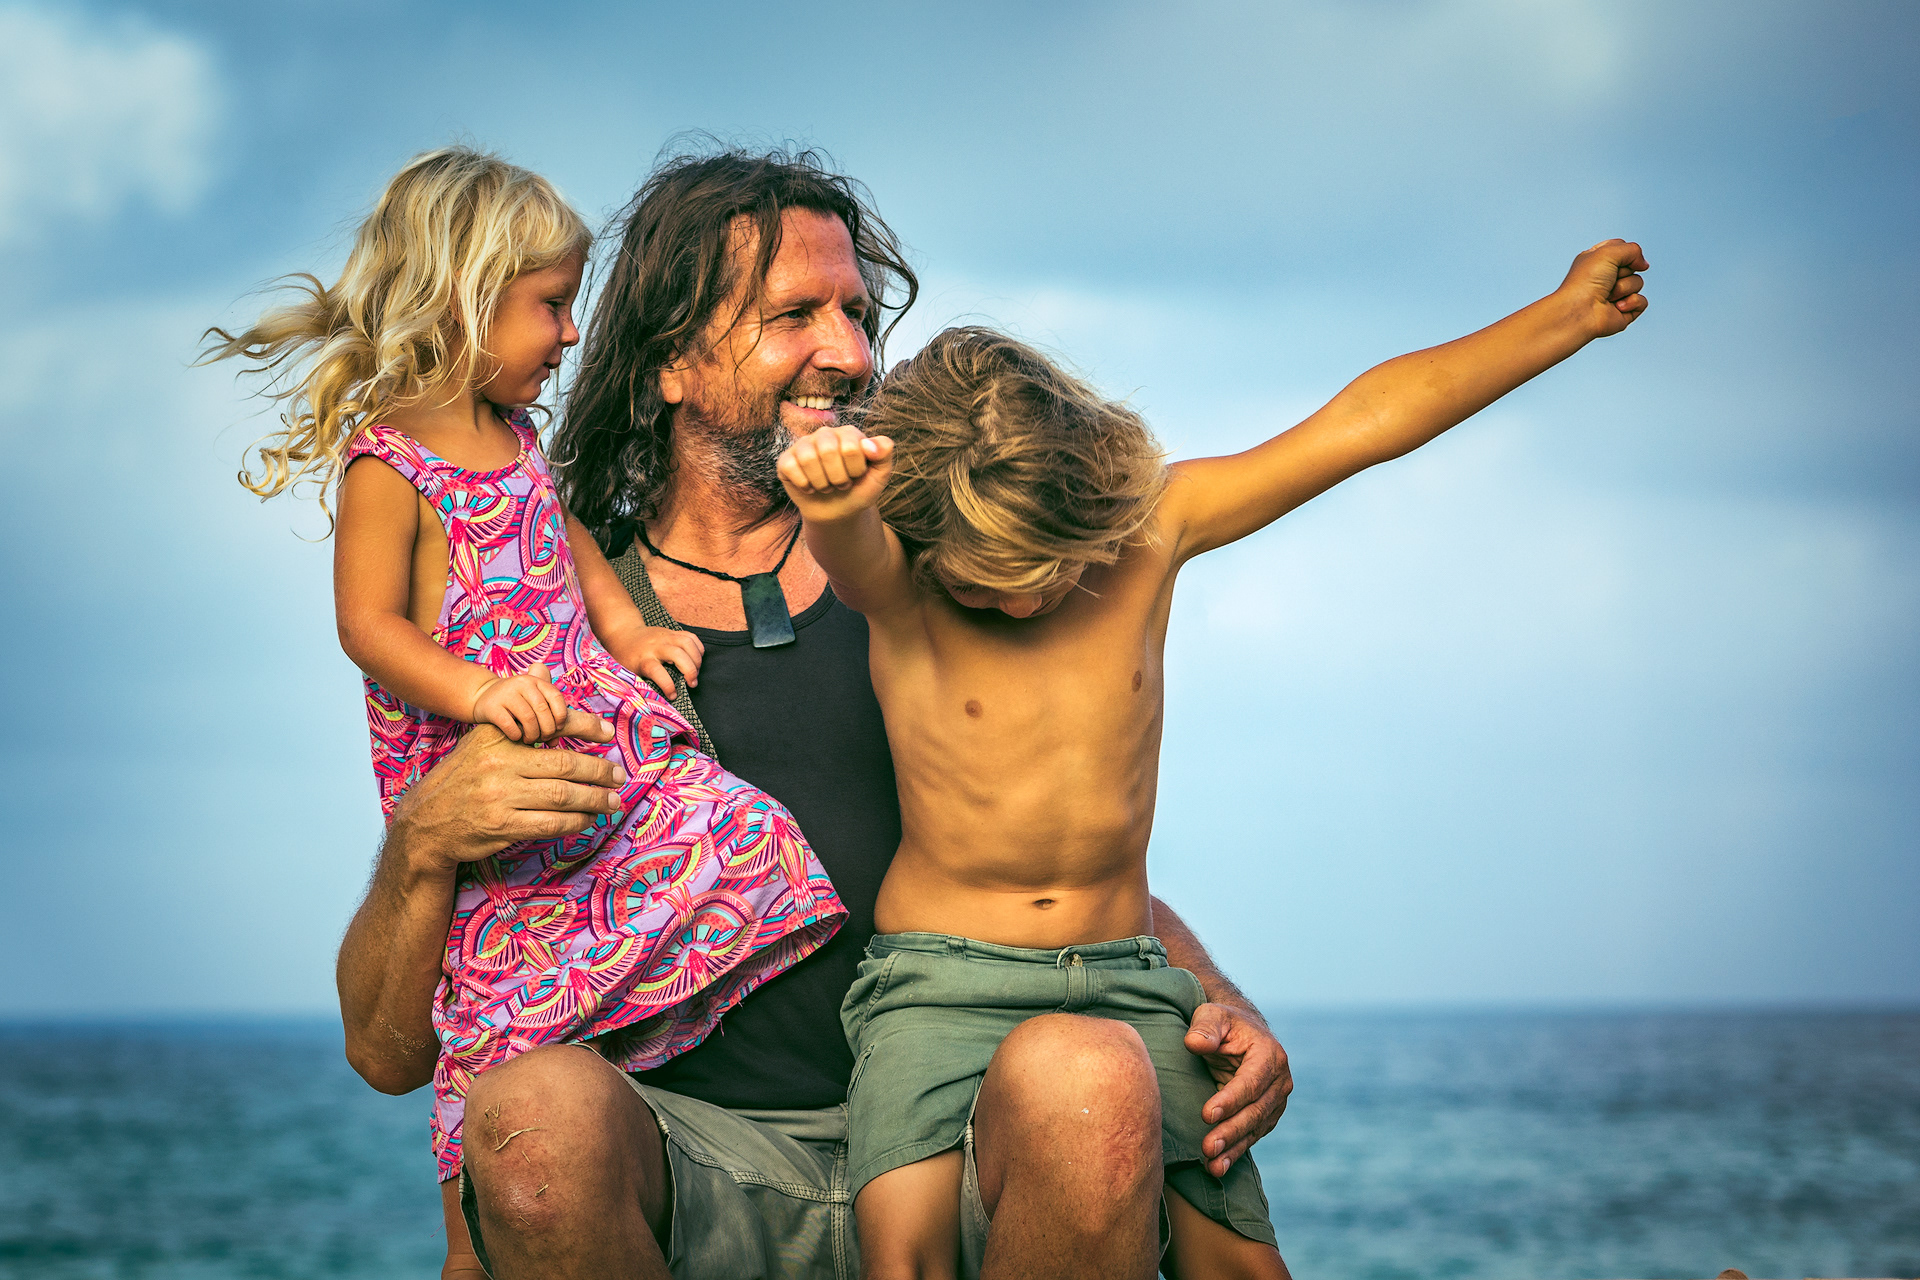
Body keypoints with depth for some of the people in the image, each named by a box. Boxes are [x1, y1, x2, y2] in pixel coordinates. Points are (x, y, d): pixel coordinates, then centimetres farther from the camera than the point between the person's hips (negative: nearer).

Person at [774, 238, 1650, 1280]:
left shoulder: (1154, 525, 3)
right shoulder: (896, 587, -6)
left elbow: (1363, 422, 6)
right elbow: (846, 547, -30)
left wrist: (1572, 311, 10)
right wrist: (828, 504, -56)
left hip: (1128, 984, 4)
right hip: (942, 984, -3)